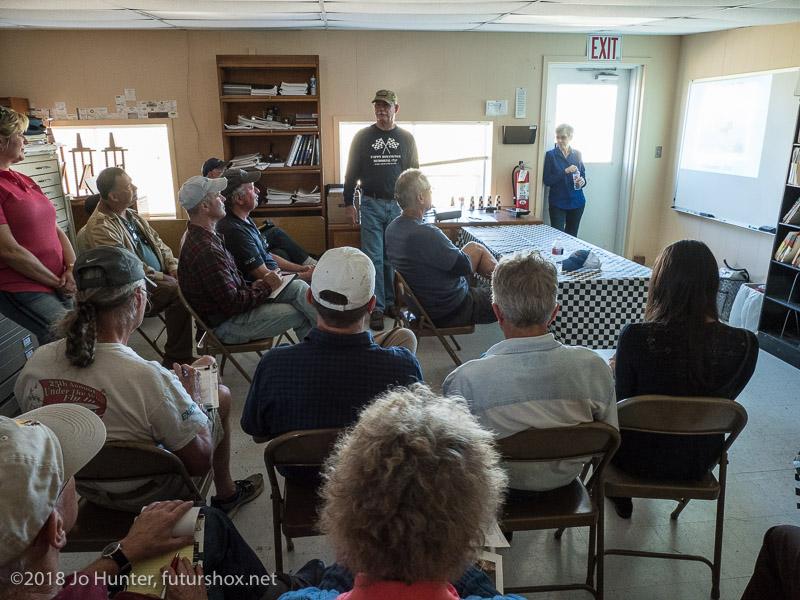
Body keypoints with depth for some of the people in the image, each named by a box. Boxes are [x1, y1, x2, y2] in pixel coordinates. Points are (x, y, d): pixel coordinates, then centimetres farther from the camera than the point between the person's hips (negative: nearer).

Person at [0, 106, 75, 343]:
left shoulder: (25, 181, 16)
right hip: (21, 289, -8)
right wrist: (57, 282, -8)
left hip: (60, 286, 8)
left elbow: (55, 229, 15)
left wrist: (72, 269, -1)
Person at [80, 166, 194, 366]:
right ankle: (175, 361, -21)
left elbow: (158, 243, 19)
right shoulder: (100, 227, -16)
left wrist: (173, 266, 2)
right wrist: (163, 278, -19)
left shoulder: (130, 214, 14)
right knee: (180, 292, -30)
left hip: (160, 276, 9)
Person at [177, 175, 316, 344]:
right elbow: (231, 304, -26)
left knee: (297, 286, -2)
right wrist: (265, 287, -13)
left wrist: (254, 286, -1)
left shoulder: (201, 236, 6)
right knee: (300, 315, -12)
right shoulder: (205, 251, -28)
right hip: (227, 325, -10)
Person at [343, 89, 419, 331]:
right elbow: (352, 173, 5)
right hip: (371, 205, -1)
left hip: (399, 205, 2)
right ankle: (377, 307, 4)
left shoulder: (406, 138, 8)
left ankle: (391, 301, 17)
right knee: (374, 258, -2)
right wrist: (348, 203, 1)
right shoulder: (362, 137, 3)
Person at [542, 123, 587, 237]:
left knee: (572, 236, 11)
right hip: (557, 203, -3)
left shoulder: (577, 154, 6)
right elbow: (546, 180, -10)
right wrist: (565, 171, -21)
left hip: (576, 202, 3)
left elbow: (583, 176, 13)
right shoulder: (551, 155, -4)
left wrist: (582, 181, -11)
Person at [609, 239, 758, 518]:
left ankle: (621, 494, 42)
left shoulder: (636, 337, -29)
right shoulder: (745, 344, -19)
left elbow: (622, 400, -12)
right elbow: (724, 400, 0)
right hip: (699, 463, 4)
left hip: (641, 459, -3)